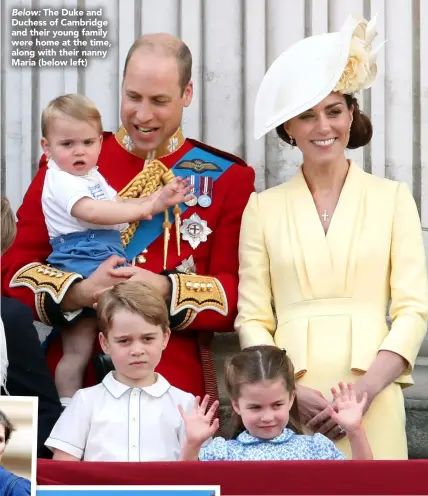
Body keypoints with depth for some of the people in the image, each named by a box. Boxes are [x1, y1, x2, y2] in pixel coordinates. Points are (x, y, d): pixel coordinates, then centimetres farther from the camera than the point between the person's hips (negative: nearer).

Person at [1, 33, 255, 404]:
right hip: (71, 377, 1)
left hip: (174, 385, 0)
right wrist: (79, 292, -16)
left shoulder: (226, 179, 6)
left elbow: (238, 294, 0)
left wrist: (166, 290, -17)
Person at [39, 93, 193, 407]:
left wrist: (157, 200, 12)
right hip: (81, 265, -10)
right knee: (78, 349, -9)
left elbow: (119, 205, 27)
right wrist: (143, 208, -23)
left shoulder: (92, 176, 22)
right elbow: (91, 211, -25)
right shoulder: (61, 180, -10)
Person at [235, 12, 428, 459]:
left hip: (372, 403, 0)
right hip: (288, 403, 0)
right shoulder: (263, 207, 9)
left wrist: (366, 388, -11)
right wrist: (290, 390, -11)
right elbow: (252, 318, 5)